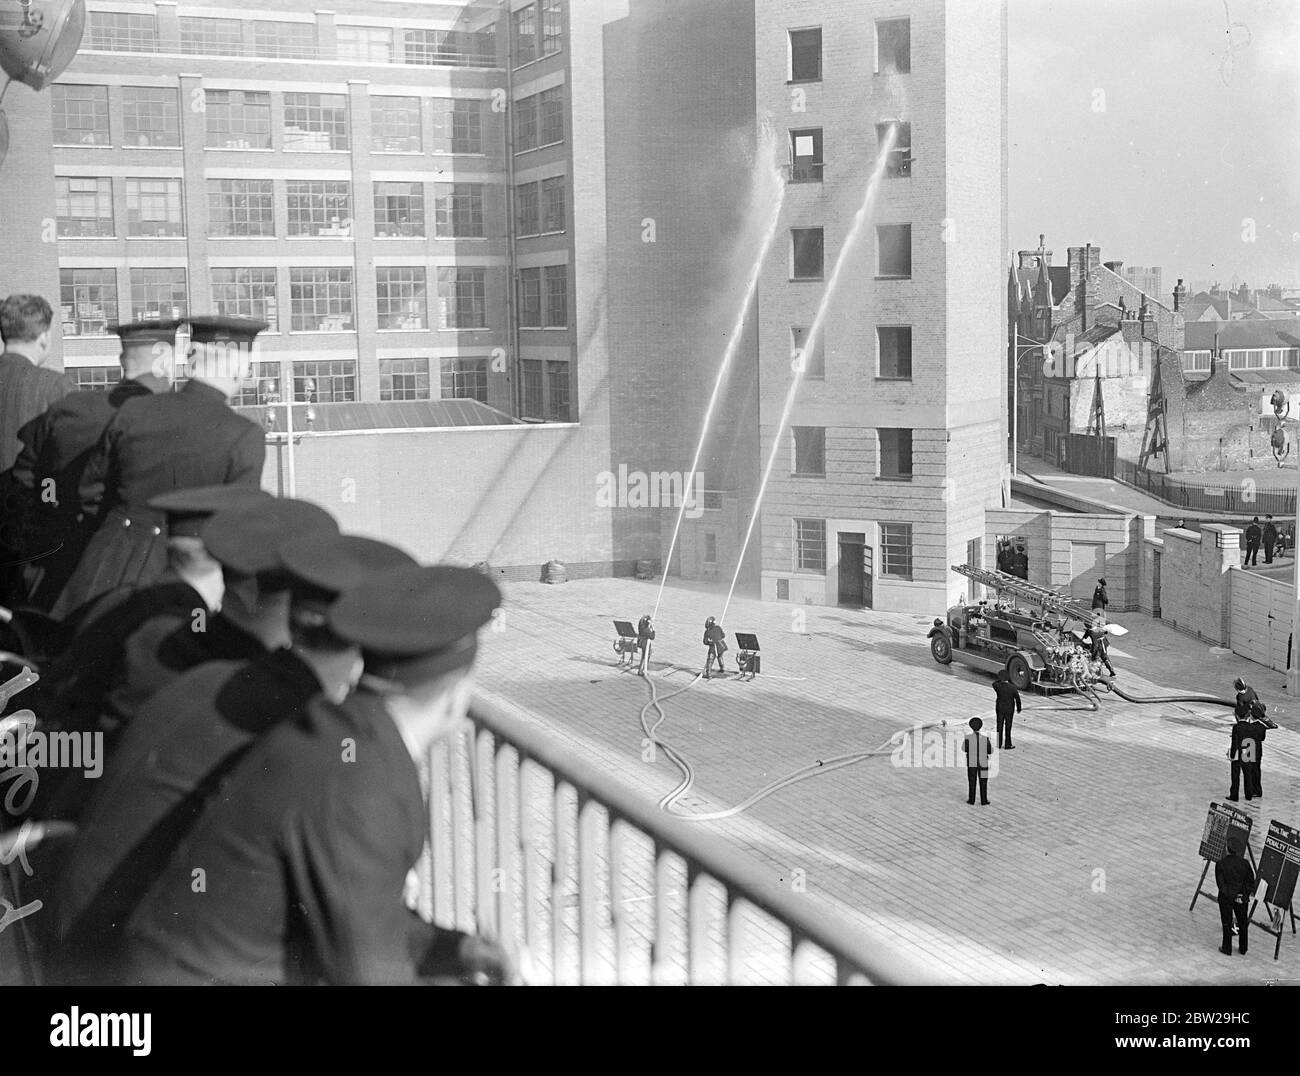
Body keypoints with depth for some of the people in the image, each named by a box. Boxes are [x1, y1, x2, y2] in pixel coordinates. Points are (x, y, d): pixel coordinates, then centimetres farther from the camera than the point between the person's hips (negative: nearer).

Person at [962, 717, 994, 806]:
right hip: (983, 763, 0)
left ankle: (971, 800, 19)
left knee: (972, 782, 13)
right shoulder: (985, 738, -13)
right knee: (983, 782, 11)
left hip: (971, 763, 0)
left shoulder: (968, 737, -16)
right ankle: (984, 801, 14)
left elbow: (964, 749, -4)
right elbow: (991, 751, -5)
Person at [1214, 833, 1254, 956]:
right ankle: (1243, 948, 29)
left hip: (1226, 898, -2)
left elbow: (1221, 884, -15)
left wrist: (1232, 896, -11)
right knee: (1243, 922, 18)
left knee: (1227, 923, 12)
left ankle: (1227, 949, 21)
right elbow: (1251, 882, -7)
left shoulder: (1220, 864, -16)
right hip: (1243, 898, 2)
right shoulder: (1244, 863, -11)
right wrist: (1244, 895, -3)